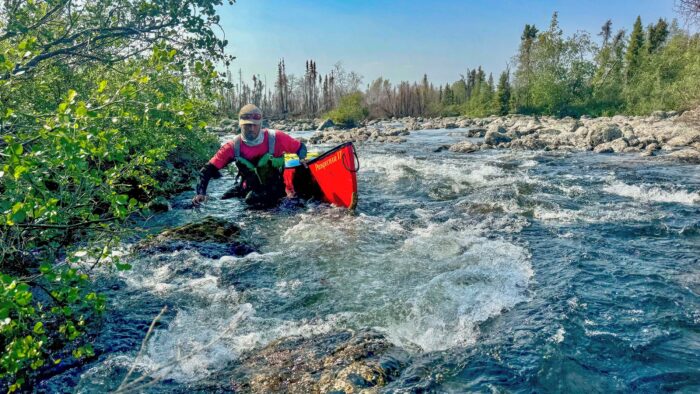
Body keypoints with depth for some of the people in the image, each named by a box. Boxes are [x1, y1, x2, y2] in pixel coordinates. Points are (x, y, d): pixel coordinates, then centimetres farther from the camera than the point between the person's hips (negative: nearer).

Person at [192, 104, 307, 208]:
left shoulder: (275, 138, -19)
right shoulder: (234, 146, -15)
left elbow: (300, 148, -5)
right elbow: (209, 169, -13)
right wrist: (201, 193, -24)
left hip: (274, 188, -4)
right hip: (250, 188, 4)